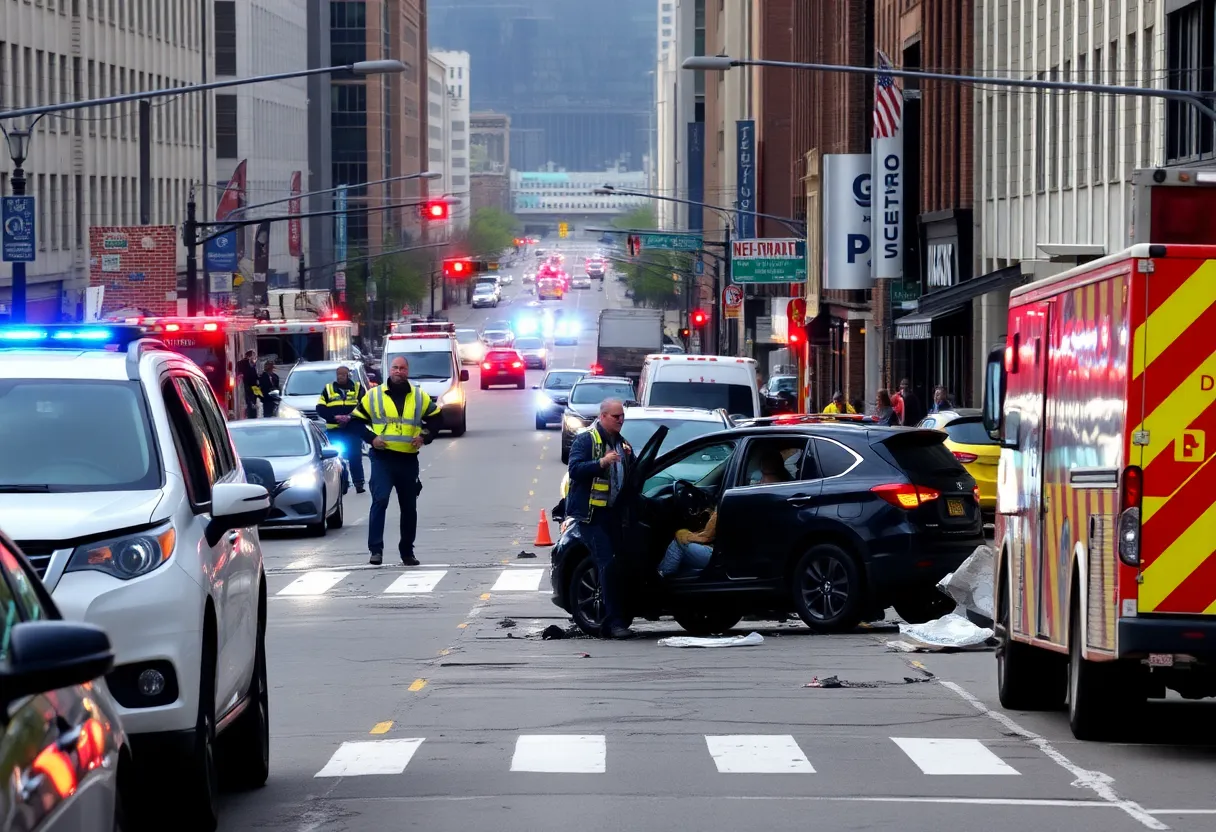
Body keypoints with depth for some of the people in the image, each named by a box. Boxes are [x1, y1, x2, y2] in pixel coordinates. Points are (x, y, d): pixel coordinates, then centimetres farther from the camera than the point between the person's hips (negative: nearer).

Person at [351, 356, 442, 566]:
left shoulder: (419, 397, 6)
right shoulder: (374, 395, 1)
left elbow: (435, 418, 15)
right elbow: (357, 420, 6)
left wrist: (425, 436, -1)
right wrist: (370, 438, -8)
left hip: (408, 460, 3)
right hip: (382, 458, -3)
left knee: (409, 507, 10)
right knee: (380, 500, -18)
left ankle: (407, 552, 21)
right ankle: (376, 549, -18)